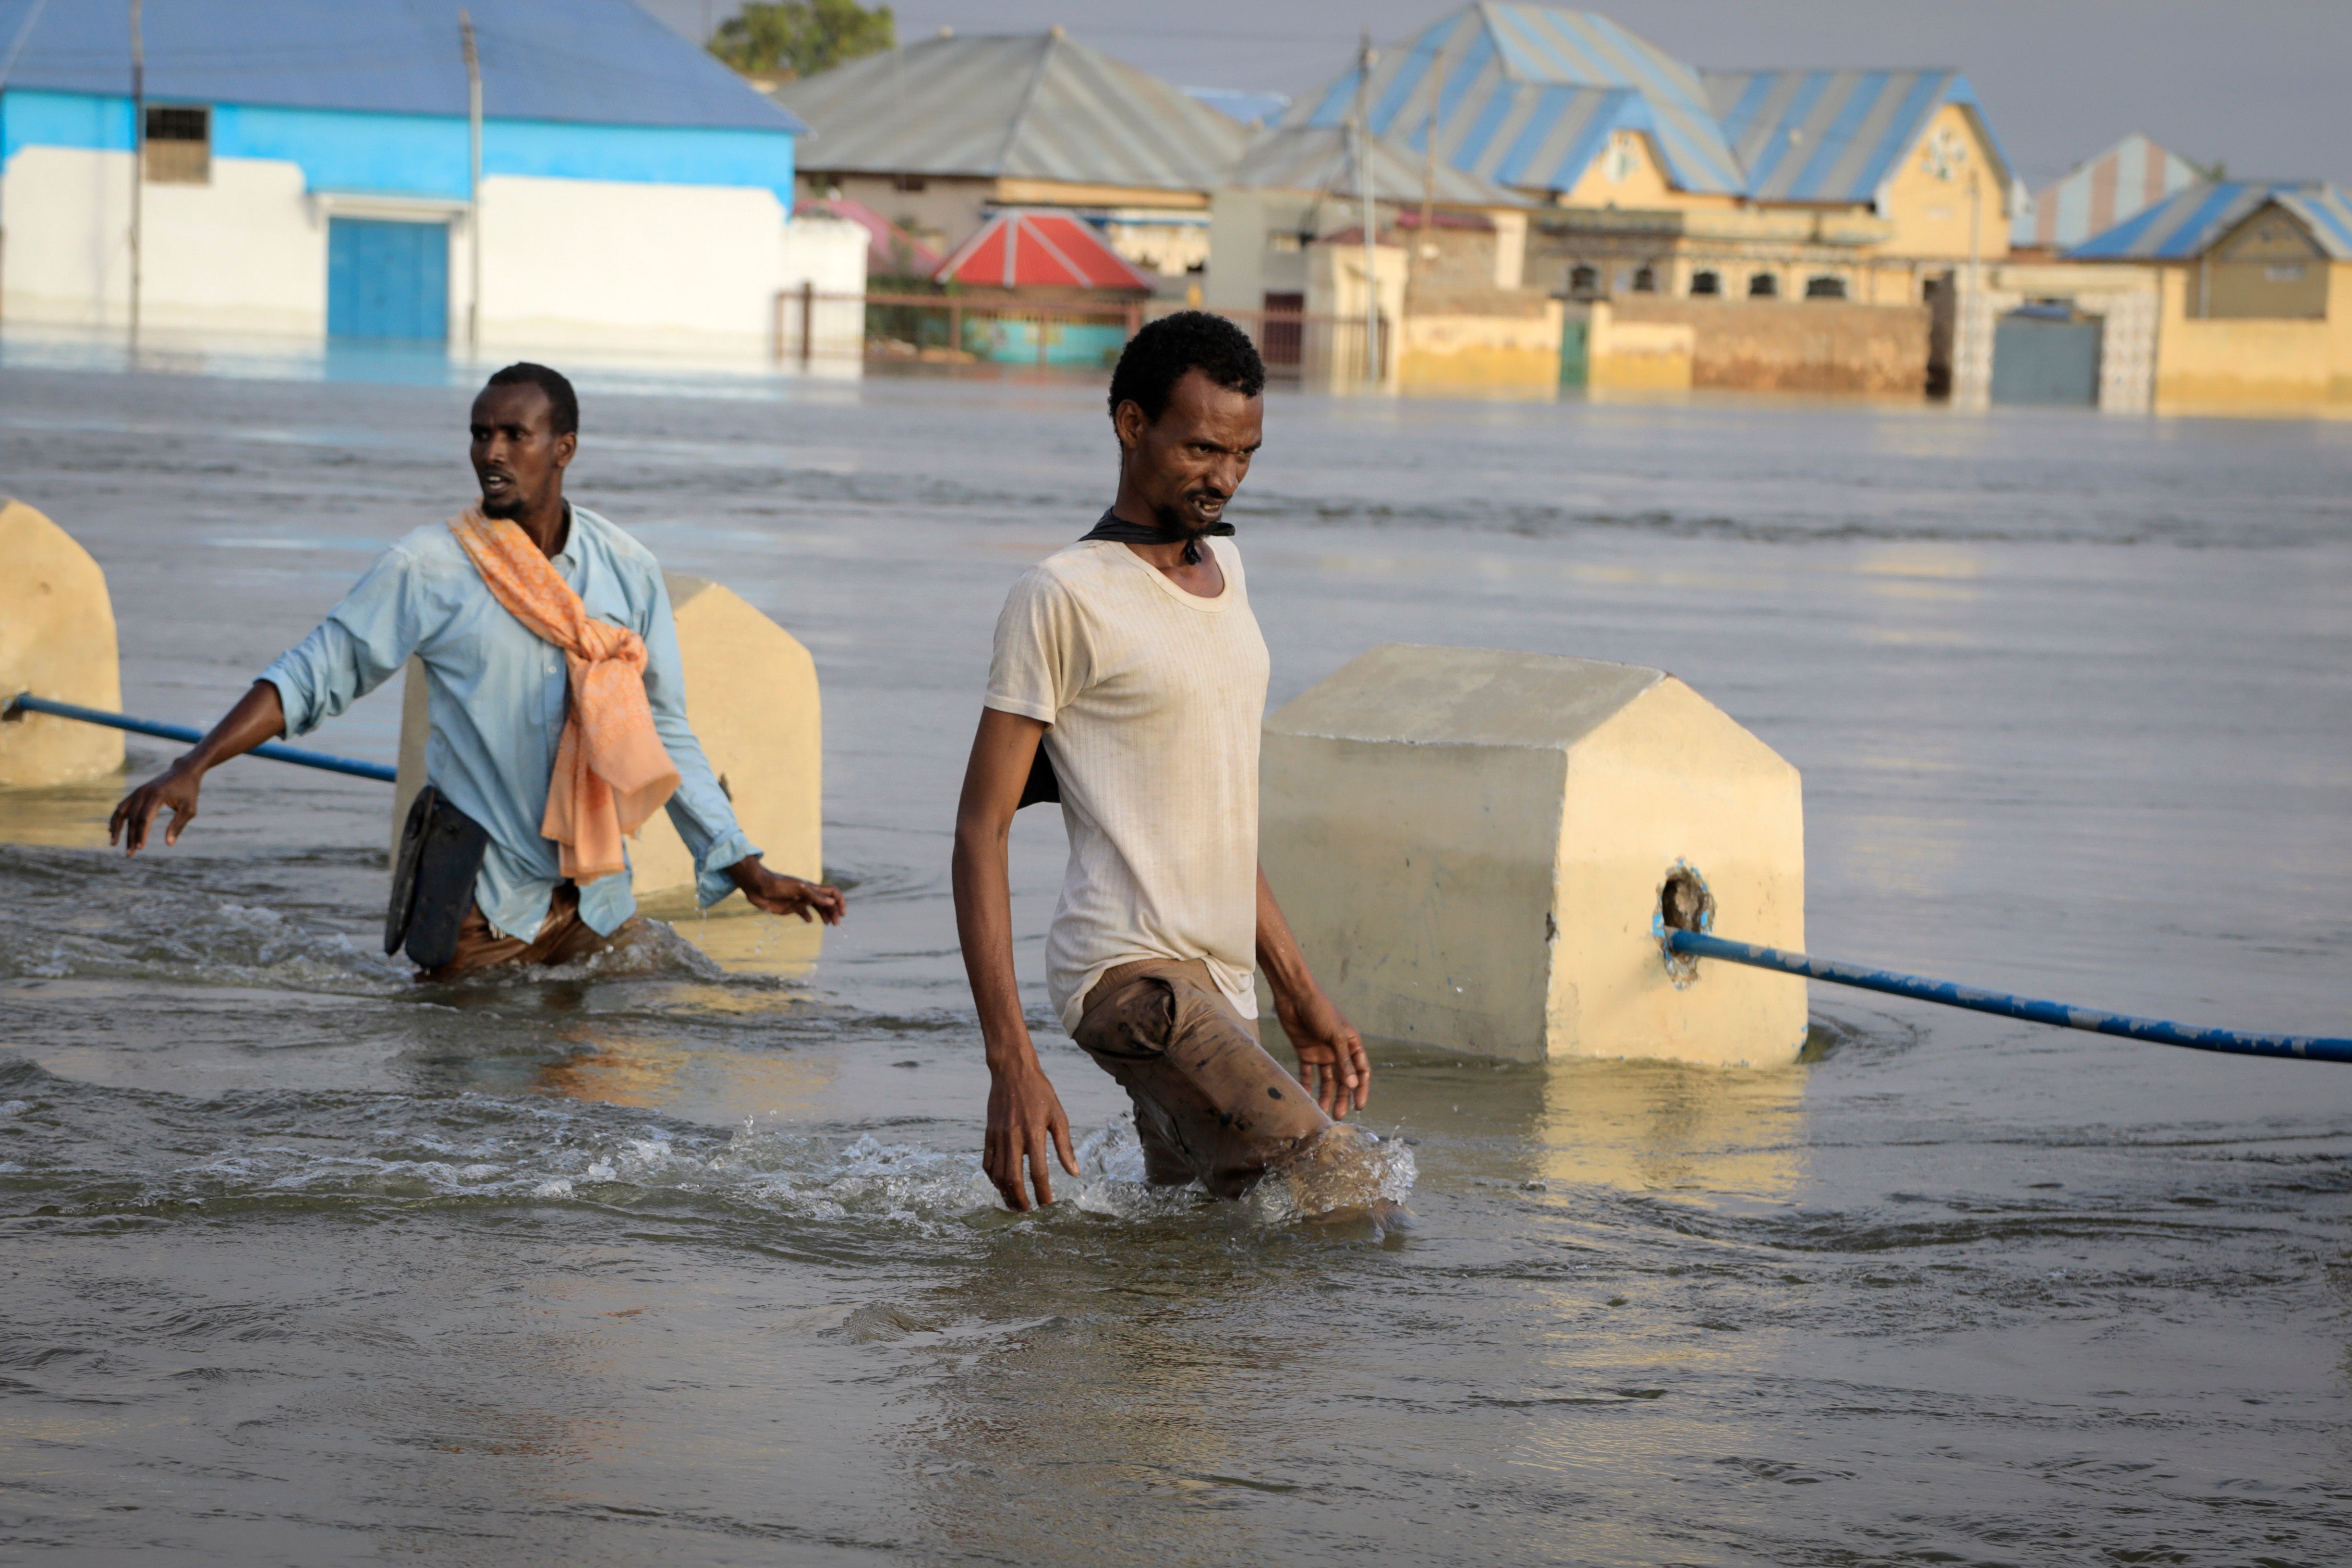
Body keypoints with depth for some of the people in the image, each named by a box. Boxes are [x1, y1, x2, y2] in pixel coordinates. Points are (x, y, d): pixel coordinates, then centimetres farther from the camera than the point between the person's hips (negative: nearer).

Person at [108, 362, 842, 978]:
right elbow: (312, 676, -7)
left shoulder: (629, 573, 2)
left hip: (598, 897, 3)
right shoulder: (430, 570, -8)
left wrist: (750, 874, 7)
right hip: (482, 900, -3)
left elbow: (665, 738, 9)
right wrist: (191, 769, -19)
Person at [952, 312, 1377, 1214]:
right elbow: (982, 832, -10)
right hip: (1131, 972, -8)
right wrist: (1010, 1060, -19)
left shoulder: (1223, 566, 18)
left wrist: (1299, 995, 22)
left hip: (1220, 985, 8)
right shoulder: (1062, 598, -8)